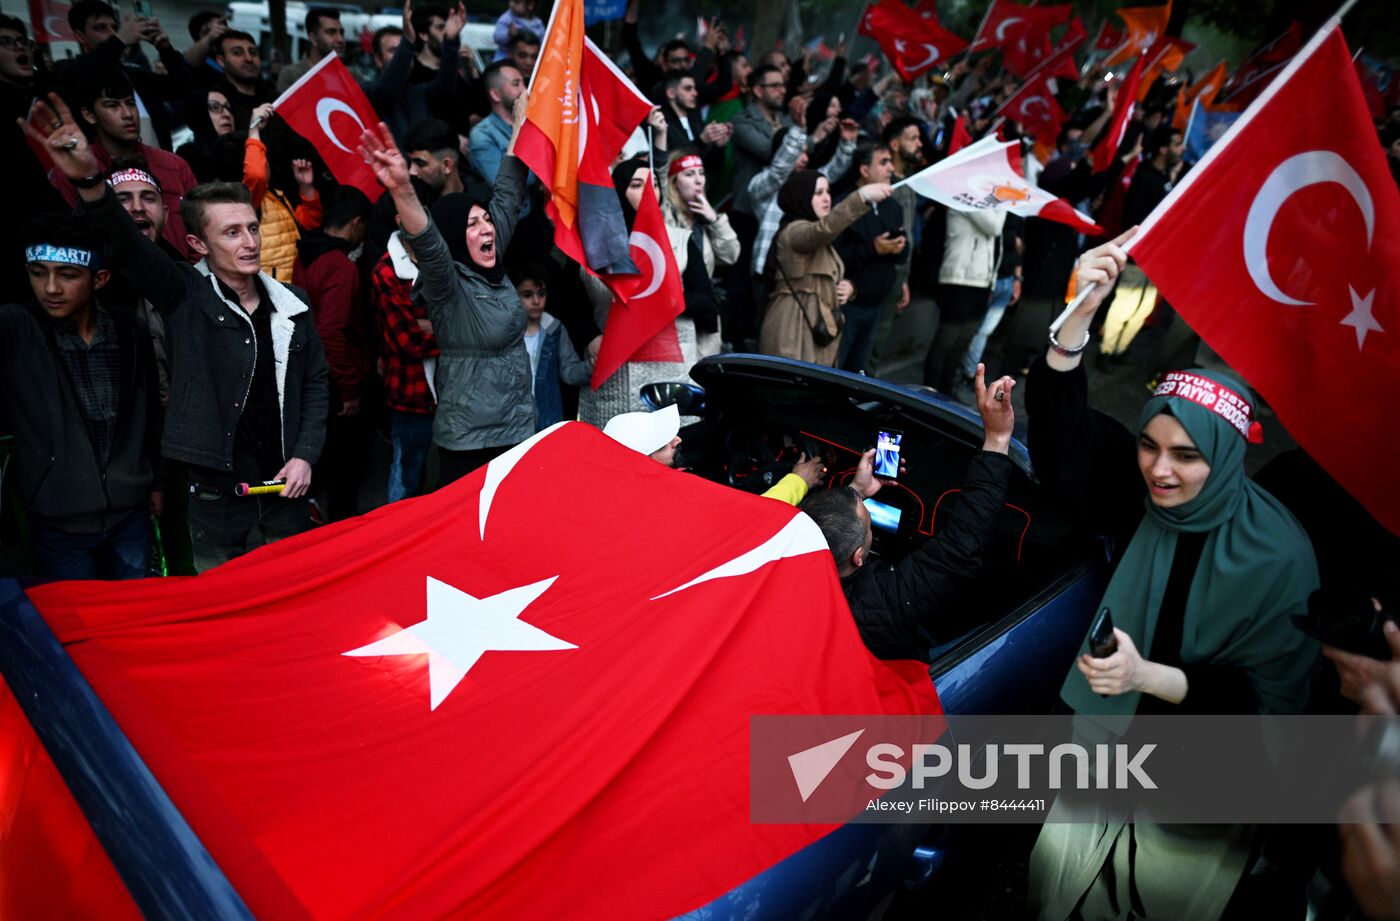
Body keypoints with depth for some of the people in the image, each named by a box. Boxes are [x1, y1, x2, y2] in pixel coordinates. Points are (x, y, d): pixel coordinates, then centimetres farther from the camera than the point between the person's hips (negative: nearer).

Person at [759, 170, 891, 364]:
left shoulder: (820, 240, 20)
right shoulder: (793, 232, -11)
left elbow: (826, 281, 26)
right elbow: (826, 227, -33)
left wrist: (847, 286, 3)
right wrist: (862, 196, -44)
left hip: (818, 332, 9)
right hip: (794, 334, -9)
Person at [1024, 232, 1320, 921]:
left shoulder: (1278, 557, -19)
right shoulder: (1140, 496, -9)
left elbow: (1267, 700, -18)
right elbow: (1061, 438, -22)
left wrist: (1150, 677, -34)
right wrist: (1079, 314, -34)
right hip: (1111, 738, 3)